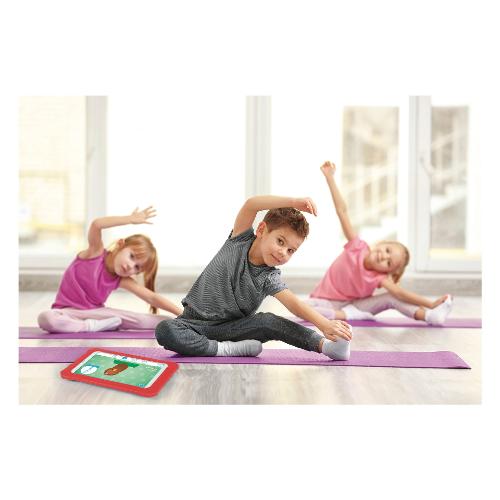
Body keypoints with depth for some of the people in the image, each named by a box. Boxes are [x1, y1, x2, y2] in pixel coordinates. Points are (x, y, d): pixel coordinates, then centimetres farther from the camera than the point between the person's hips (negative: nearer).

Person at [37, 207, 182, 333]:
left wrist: (182, 314, -18)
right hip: (68, 312, -2)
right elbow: (96, 225, -35)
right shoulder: (96, 253, -16)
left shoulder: (122, 281, -6)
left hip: (95, 312, 2)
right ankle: (93, 326, -32)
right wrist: (131, 219, -30)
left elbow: (152, 297, -10)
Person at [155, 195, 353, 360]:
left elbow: (292, 302, -25)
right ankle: (225, 349, -26)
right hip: (196, 322, 0)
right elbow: (250, 205, -25)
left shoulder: (269, 278, -9)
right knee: (164, 330, -32)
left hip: (233, 327, 1)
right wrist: (293, 201, -36)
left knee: (268, 321, -28)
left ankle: (323, 344, -30)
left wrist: (324, 323, -42)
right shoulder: (241, 239, -9)